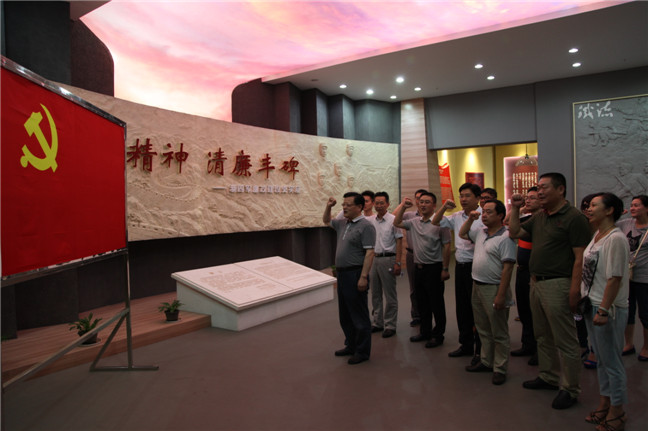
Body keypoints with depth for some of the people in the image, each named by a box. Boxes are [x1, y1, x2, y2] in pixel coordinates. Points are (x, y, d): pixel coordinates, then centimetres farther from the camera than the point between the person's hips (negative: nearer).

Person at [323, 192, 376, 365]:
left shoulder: (366, 226, -14)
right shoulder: (342, 224, 12)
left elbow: (369, 253, -20)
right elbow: (326, 221, 31)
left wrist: (363, 277, -25)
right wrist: (328, 207, 12)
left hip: (355, 275, -9)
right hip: (342, 274, 9)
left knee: (359, 316, 2)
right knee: (345, 315, 18)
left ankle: (362, 351, 14)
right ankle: (351, 346, 33)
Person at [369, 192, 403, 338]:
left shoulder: (393, 220, -7)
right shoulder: (370, 220, 7)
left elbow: (399, 241, -8)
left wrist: (397, 262, -13)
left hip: (388, 259, -6)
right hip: (373, 259, 6)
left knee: (390, 295, 1)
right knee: (375, 294, 13)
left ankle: (390, 325, 10)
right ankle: (378, 323, 25)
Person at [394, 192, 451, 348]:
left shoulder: (439, 223, -10)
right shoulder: (414, 222, 8)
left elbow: (446, 246, -11)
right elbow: (397, 223, 14)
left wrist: (445, 268, -13)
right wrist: (403, 206, 5)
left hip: (434, 268, -6)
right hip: (418, 267, 6)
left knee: (436, 303, 4)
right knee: (422, 303, 16)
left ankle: (438, 335, 16)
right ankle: (425, 331, 29)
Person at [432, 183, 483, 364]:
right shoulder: (457, 217, 11)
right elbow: (436, 222, 16)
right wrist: (444, 208, 3)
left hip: (475, 267, -7)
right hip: (460, 266, 7)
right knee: (462, 307, 14)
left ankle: (480, 349, 14)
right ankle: (466, 344, 29)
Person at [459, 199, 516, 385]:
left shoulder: (505, 237, -16)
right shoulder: (480, 233, 9)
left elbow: (507, 267, -20)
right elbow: (462, 234, 29)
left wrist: (501, 295, -23)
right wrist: (470, 219, 11)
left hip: (493, 288, -8)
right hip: (477, 286, 9)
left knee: (499, 333, 4)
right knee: (483, 329, 19)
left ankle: (500, 369, 15)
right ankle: (486, 362, 31)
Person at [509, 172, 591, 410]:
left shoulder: (574, 217, -12)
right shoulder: (538, 217, 13)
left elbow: (580, 257, -17)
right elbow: (515, 232, 17)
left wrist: (574, 290, -22)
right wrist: (515, 209, 7)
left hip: (557, 285, -9)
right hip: (536, 283, 9)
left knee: (565, 341, 3)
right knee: (543, 337, 20)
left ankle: (570, 389, 16)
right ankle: (548, 377, 35)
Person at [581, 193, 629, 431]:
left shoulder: (616, 238, -16)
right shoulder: (596, 235, 10)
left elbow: (615, 278, -20)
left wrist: (604, 310, -21)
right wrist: (585, 299, 16)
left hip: (609, 308, -8)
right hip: (592, 305, 8)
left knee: (611, 361, 4)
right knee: (601, 359, 18)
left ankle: (617, 412, 19)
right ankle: (604, 404, 31)